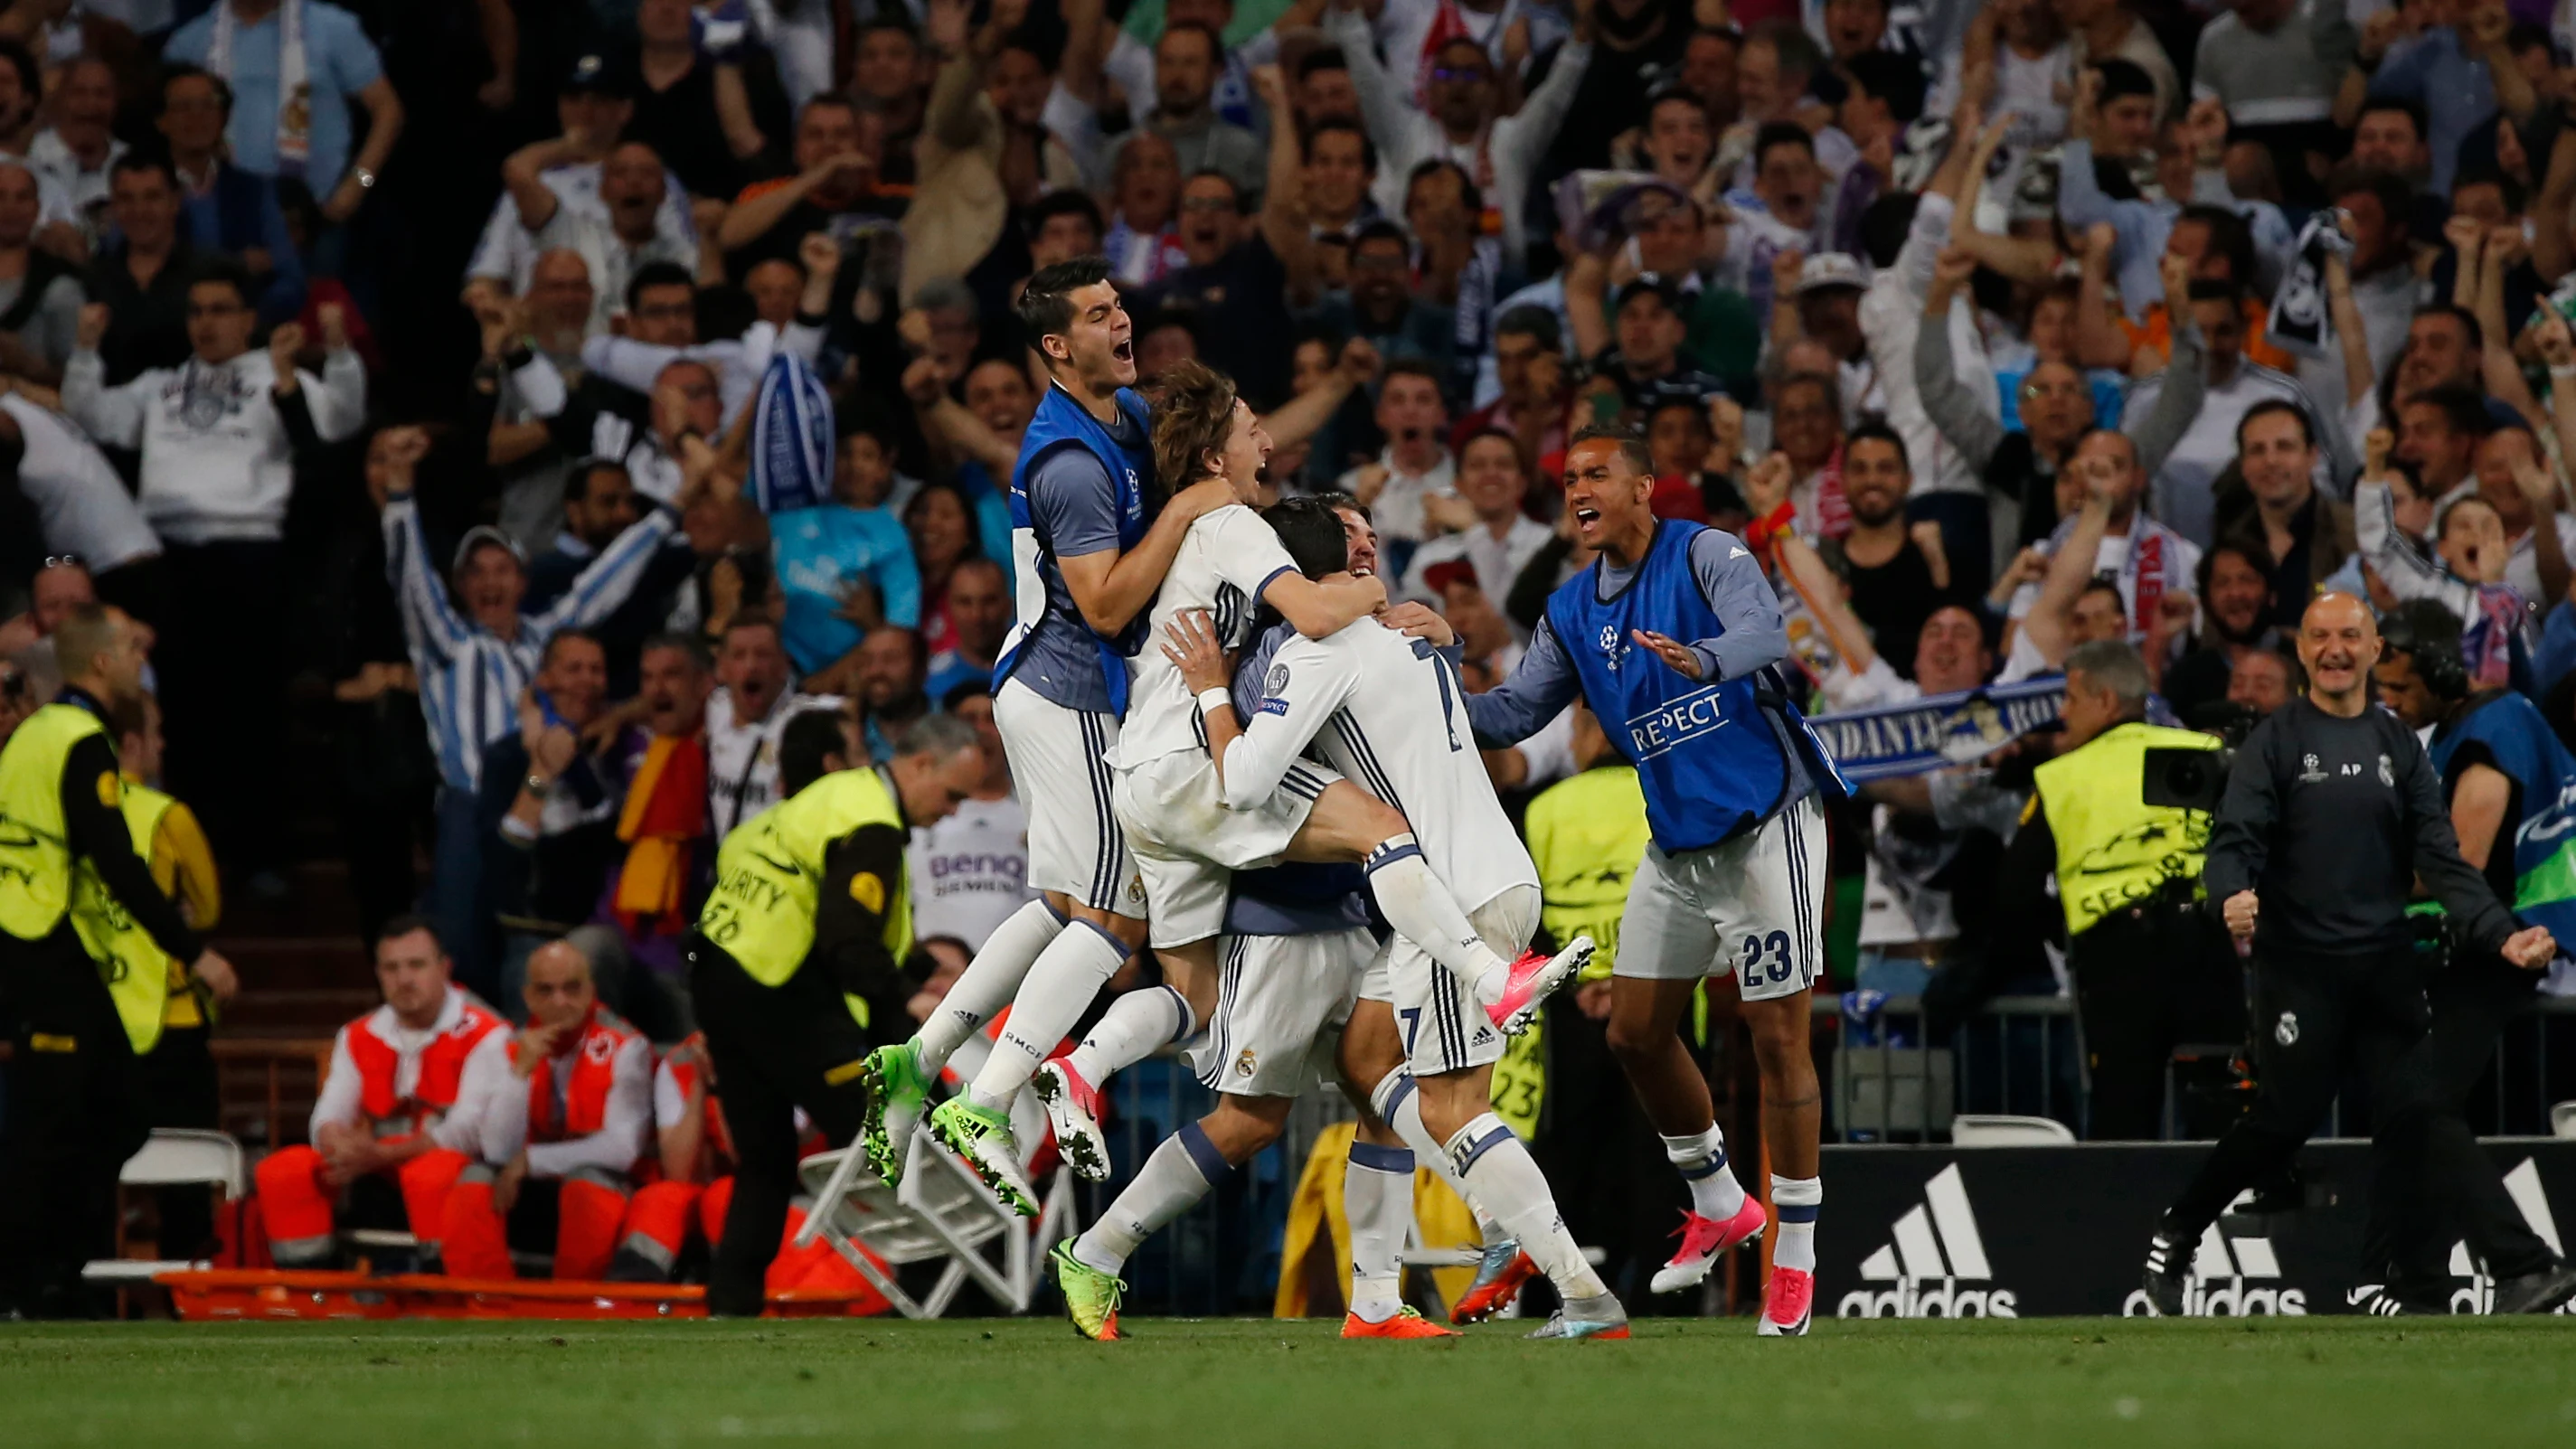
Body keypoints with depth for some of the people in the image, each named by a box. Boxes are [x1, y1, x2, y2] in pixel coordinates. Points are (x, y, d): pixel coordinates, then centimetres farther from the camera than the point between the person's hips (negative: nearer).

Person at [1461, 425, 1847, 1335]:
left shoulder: (1707, 556, -11)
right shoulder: (1572, 613, 8)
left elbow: (1765, 633, -29)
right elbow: (1514, 713, 8)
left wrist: (1702, 659, -51)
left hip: (1765, 827, -7)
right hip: (1676, 845, 7)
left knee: (1778, 1039, -6)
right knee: (1635, 1033, 8)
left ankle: (1794, 1260, 1)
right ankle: (1718, 1208, 29)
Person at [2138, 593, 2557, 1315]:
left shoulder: (2398, 746, 10)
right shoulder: (2276, 741, 0)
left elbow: (2441, 858, 6)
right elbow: (2235, 839, -10)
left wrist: (2500, 933, -8)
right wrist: (2233, 895, -32)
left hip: (2387, 965, 4)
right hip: (2298, 964, -4)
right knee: (2284, 1119, -8)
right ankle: (2173, 1239, 9)